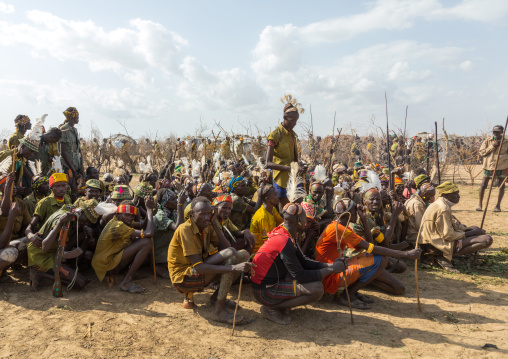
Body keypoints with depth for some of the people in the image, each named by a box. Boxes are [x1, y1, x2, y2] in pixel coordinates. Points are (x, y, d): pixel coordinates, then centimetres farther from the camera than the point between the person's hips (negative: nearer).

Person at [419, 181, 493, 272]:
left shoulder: (440, 203, 10)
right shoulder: (443, 209, -22)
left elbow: (452, 223, 21)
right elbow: (448, 235, -22)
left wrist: (468, 229, 8)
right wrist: (469, 233, -10)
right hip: (442, 243, -11)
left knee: (475, 228, 25)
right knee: (487, 240, -15)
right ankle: (445, 257, -15)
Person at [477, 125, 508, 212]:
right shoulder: (487, 141, 3)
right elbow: (481, 152, -4)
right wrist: (492, 146, -12)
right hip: (488, 166, 0)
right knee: (483, 185, -1)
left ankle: (498, 205, 15)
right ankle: (480, 204, 11)